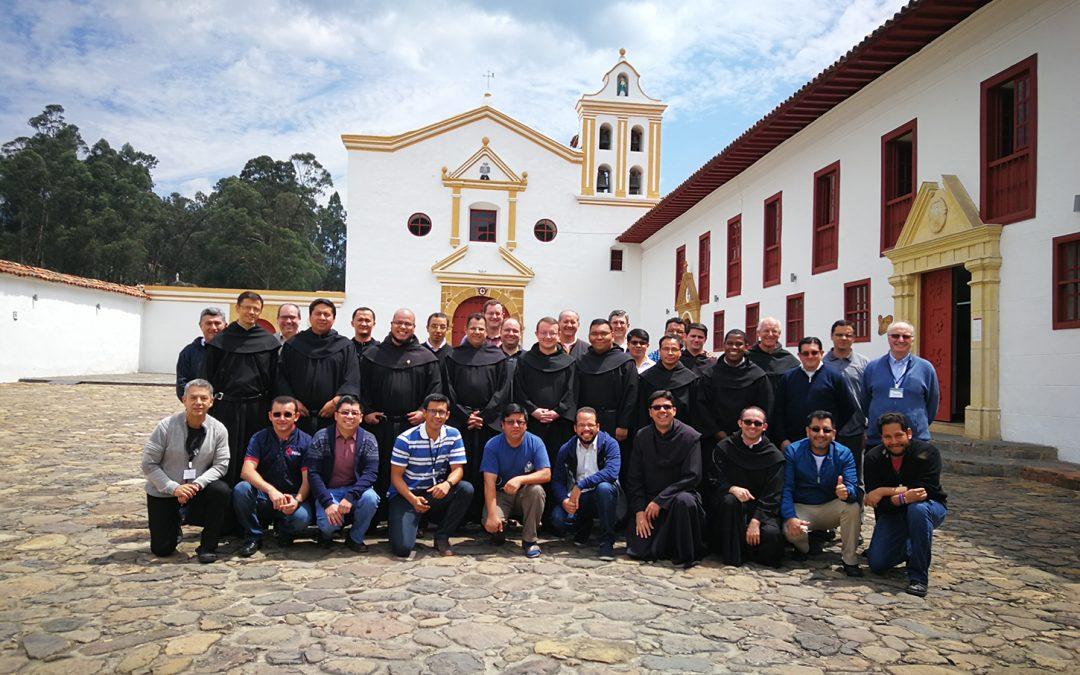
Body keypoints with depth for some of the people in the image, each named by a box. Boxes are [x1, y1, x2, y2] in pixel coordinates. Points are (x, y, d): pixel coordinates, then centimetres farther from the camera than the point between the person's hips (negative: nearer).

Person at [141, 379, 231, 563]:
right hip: (162, 492, -1)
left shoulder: (218, 429, -10)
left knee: (222, 491, -31)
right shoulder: (166, 426, -16)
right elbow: (149, 464, -12)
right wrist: (174, 488, -22)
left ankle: (208, 547, -12)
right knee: (162, 550, -4)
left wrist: (197, 484, -25)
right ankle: (174, 524, 33)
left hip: (197, 489, 1)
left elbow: (221, 465, -8)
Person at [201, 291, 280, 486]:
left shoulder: (269, 342, 7)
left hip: (258, 409, 1)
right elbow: (208, 374, 5)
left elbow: (274, 377, 6)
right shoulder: (222, 340, 4)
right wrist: (211, 401, -2)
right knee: (228, 457, 2)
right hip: (227, 407, -1)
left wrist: (272, 407, 2)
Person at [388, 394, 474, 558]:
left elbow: (458, 469, -5)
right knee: (402, 548, -22)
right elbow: (396, 476, -10)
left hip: (435, 492, 4)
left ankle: (442, 537, -5)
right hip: (406, 494, -4)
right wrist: (413, 499, -27)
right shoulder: (406, 440, -13)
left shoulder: (453, 435, -3)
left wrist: (447, 484, -29)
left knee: (466, 489, -25)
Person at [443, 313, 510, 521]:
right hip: (460, 422, 0)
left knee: (485, 469, -2)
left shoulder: (497, 357, 8)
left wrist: (483, 415, -7)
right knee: (461, 469, -3)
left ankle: (481, 515, 5)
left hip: (489, 422, 0)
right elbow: (449, 391, 4)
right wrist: (466, 416, -6)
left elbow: (502, 391, 2)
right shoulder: (454, 357, 9)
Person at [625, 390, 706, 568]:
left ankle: (686, 556, -16)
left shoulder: (690, 437, -7)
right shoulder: (641, 437, 2)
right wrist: (639, 511, -8)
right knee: (637, 551, -13)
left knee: (684, 500, -39)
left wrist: (660, 500, -17)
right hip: (648, 500, 3)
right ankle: (664, 541, 22)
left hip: (679, 494, -2)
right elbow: (634, 478, 3)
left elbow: (692, 476, -14)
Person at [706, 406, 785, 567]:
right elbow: (714, 479, -4)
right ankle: (732, 556, -22)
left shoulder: (775, 456, 0)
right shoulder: (724, 448, 3)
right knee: (729, 500, -35)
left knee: (772, 534, -29)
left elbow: (772, 495, -7)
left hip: (761, 509, 0)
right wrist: (733, 489, -26)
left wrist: (756, 521, -20)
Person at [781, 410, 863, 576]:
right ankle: (806, 546, 7)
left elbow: (853, 487, -19)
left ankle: (849, 560, -12)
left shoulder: (844, 454, -7)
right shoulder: (792, 451, -10)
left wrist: (846, 492, -46)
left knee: (853, 506, -28)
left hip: (830, 508, 2)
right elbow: (786, 488, -17)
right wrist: (790, 517, -33)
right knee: (791, 531, -32)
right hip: (801, 508, -2)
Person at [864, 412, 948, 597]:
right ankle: (910, 548, 25)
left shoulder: (927, 452, -20)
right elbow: (878, 504, -18)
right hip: (892, 513, 3)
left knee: (918, 509, -40)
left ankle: (918, 577, -28)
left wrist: (887, 490, -27)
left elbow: (925, 491, -29)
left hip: (930, 508, -3)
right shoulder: (873, 458, -13)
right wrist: (904, 497, -37)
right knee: (877, 564, -9)